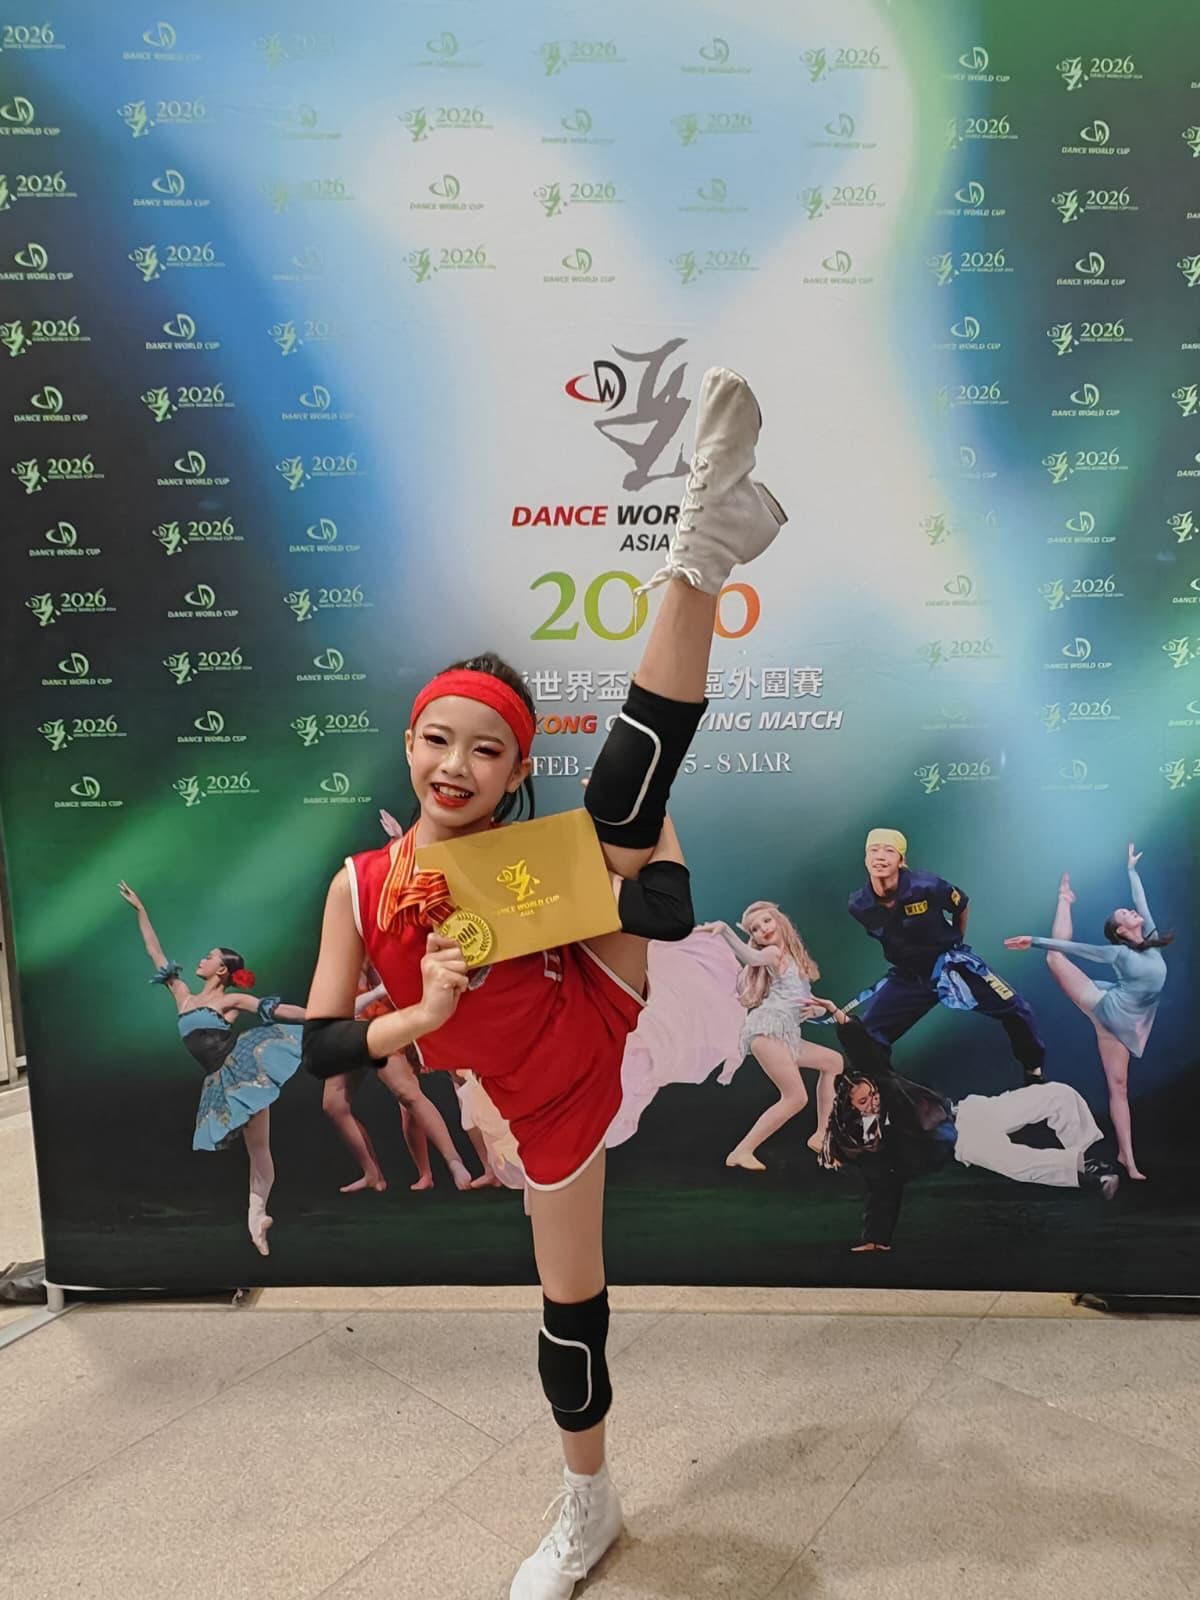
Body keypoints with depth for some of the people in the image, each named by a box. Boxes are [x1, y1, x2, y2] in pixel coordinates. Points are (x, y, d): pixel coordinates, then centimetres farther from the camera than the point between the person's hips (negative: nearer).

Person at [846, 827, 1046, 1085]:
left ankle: (1035, 1074, 22)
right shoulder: (859, 906, -19)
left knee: (1015, 1011, -5)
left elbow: (961, 906, -2)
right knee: (866, 1035, -6)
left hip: (949, 964, -2)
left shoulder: (927, 886, -26)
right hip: (907, 974, 2)